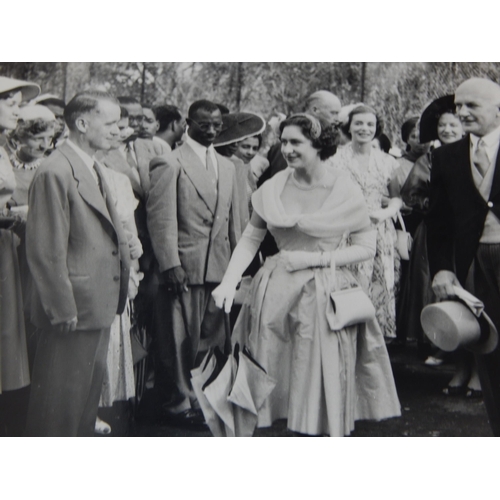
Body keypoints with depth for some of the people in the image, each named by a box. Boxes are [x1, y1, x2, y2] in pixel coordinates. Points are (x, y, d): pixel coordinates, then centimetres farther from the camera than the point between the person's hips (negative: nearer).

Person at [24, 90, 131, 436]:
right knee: (60, 403, 1)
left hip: (99, 308, 10)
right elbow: (46, 252, -20)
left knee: (88, 393, 20)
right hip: (73, 313, -10)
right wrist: (63, 310, -19)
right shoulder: (55, 173, -18)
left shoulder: (94, 171, 14)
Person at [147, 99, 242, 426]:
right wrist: (170, 264, -17)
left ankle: (198, 393, 26)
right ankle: (180, 401, 18)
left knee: (211, 337, 10)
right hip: (184, 266, -6)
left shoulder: (227, 167, 16)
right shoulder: (170, 163, -5)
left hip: (219, 267, 6)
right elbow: (161, 218, -11)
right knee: (182, 339, 3)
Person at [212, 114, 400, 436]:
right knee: (271, 376, 6)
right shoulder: (273, 188, 2)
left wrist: (317, 258, -13)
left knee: (322, 378, -1)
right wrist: (229, 281, -8)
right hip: (277, 291, 3)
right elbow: (251, 239, 5)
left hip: (326, 293, -3)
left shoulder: (344, 190, -6)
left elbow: (367, 247, -2)